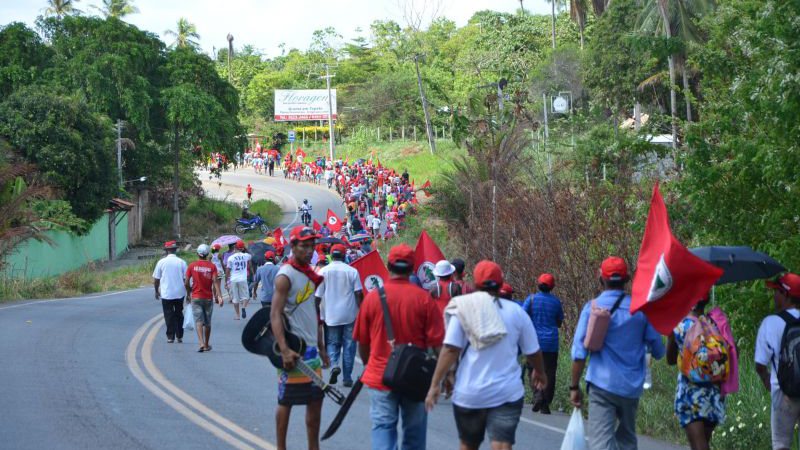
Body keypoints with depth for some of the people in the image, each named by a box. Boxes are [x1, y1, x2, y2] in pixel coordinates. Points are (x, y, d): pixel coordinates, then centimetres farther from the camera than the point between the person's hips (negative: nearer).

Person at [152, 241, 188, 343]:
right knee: (179, 314, 14)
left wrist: (157, 291, 15)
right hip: (179, 293, 1)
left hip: (166, 293, -1)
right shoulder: (181, 262, -4)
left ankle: (170, 336, 4)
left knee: (169, 315, 6)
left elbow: (156, 279, 0)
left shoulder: (161, 262, -5)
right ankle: (179, 336, 15)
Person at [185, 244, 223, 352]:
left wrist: (189, 293, 15)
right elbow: (215, 281, -14)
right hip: (208, 298, 1)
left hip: (196, 298, -1)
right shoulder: (212, 266, -2)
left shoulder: (192, 266, -2)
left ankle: (201, 343, -25)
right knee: (207, 323, 13)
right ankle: (206, 345, 23)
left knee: (198, 321, -6)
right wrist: (219, 296, -18)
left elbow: (186, 283, -2)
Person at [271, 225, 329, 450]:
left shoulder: (311, 273, 12)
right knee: (286, 401, 1)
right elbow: (275, 315, -20)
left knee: (316, 399, 10)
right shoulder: (286, 276, -14)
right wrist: (284, 350, -28)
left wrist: (321, 348, 19)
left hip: (311, 349, 8)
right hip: (293, 350, -8)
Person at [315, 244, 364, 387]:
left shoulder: (323, 271, -2)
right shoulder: (352, 271, -3)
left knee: (332, 343, 12)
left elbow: (318, 296, 0)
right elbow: (358, 294, -6)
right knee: (349, 346, 7)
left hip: (331, 315, 0)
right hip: (349, 315, 0)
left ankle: (334, 364, -15)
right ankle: (347, 378, 7)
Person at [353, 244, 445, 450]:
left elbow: (362, 342, 5)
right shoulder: (423, 298, -8)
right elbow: (436, 342, -7)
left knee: (383, 429, 0)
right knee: (414, 433, 14)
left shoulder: (372, 297, -5)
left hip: (380, 377, 0)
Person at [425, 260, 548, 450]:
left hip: (469, 393, 1)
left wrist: (435, 384, -7)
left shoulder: (464, 310, -3)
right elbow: (533, 352, 7)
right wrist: (540, 372, 28)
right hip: (508, 394, 0)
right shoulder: (516, 312, 1)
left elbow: (450, 350, -10)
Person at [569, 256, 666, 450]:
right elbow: (658, 350, 5)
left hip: (602, 385, -3)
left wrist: (575, 387, 0)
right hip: (632, 387, 3)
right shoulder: (641, 309, 1)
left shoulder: (592, 307, -5)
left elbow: (579, 352, -7)